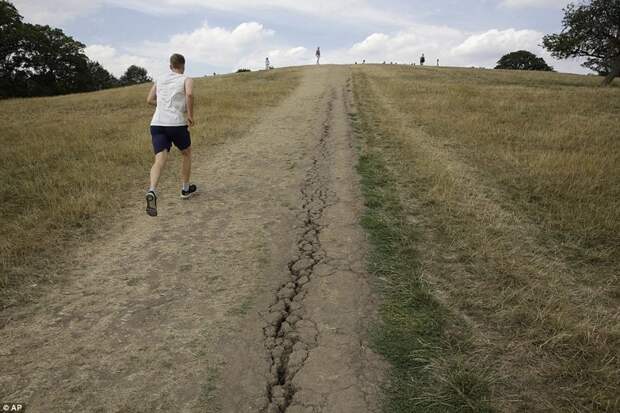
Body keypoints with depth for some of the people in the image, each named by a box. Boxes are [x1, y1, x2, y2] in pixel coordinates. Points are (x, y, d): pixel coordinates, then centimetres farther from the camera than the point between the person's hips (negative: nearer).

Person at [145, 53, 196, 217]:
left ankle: (152, 191, -35)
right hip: (177, 124, -3)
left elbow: (149, 100, 23)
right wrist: (190, 115, -8)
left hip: (157, 124, 3)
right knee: (187, 153, 22)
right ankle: (185, 189, 31)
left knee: (160, 160, -8)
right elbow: (189, 94, -17)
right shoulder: (186, 80, 5)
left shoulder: (160, 80, 20)